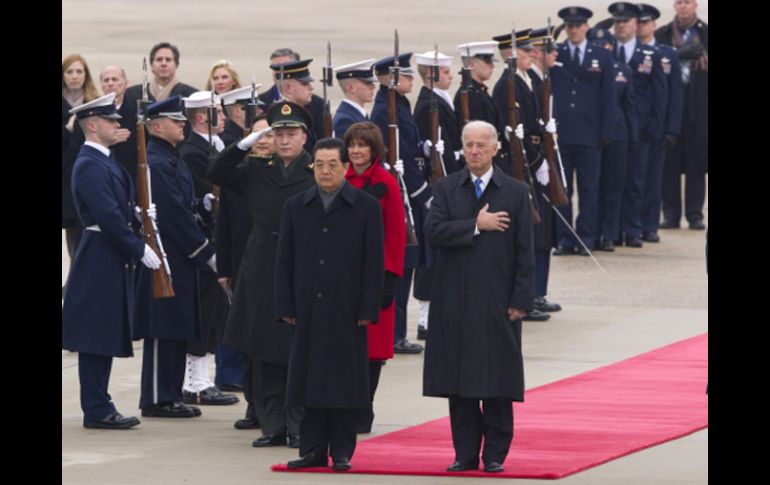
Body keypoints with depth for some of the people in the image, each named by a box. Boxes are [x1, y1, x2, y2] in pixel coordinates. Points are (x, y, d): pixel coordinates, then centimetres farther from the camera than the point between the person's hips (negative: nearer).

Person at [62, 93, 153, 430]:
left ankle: (100, 407, 14)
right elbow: (108, 217, -22)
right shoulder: (89, 166, -16)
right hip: (100, 260, -10)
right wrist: (140, 249, -18)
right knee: (97, 336, -6)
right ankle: (97, 411, -3)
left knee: (107, 336, 11)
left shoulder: (106, 162, 16)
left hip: (112, 259, 10)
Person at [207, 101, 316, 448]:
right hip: (261, 273, 4)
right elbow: (216, 173, 7)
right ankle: (272, 426, 11)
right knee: (264, 354, 5)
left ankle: (299, 426, 3)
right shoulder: (257, 171, 12)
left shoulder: (319, 174, 0)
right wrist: (245, 145, -4)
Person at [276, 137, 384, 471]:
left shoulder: (366, 208, 1)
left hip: (348, 312, -2)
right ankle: (313, 450, 10)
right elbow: (285, 261, 9)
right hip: (308, 310, 2)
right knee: (310, 378, 4)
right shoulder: (295, 208, 9)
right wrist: (285, 307, 1)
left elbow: (373, 263, -1)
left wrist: (368, 309, -7)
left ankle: (342, 452, 7)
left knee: (345, 380, 1)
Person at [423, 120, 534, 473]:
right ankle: (465, 453, 10)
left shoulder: (515, 193, 3)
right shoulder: (447, 189, 7)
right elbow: (434, 232, -8)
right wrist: (476, 226, -12)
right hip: (455, 301, 2)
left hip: (497, 302, -2)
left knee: (497, 383, 0)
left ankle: (495, 454, 7)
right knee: (458, 381, 3)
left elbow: (524, 251, 0)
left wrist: (521, 299, -6)